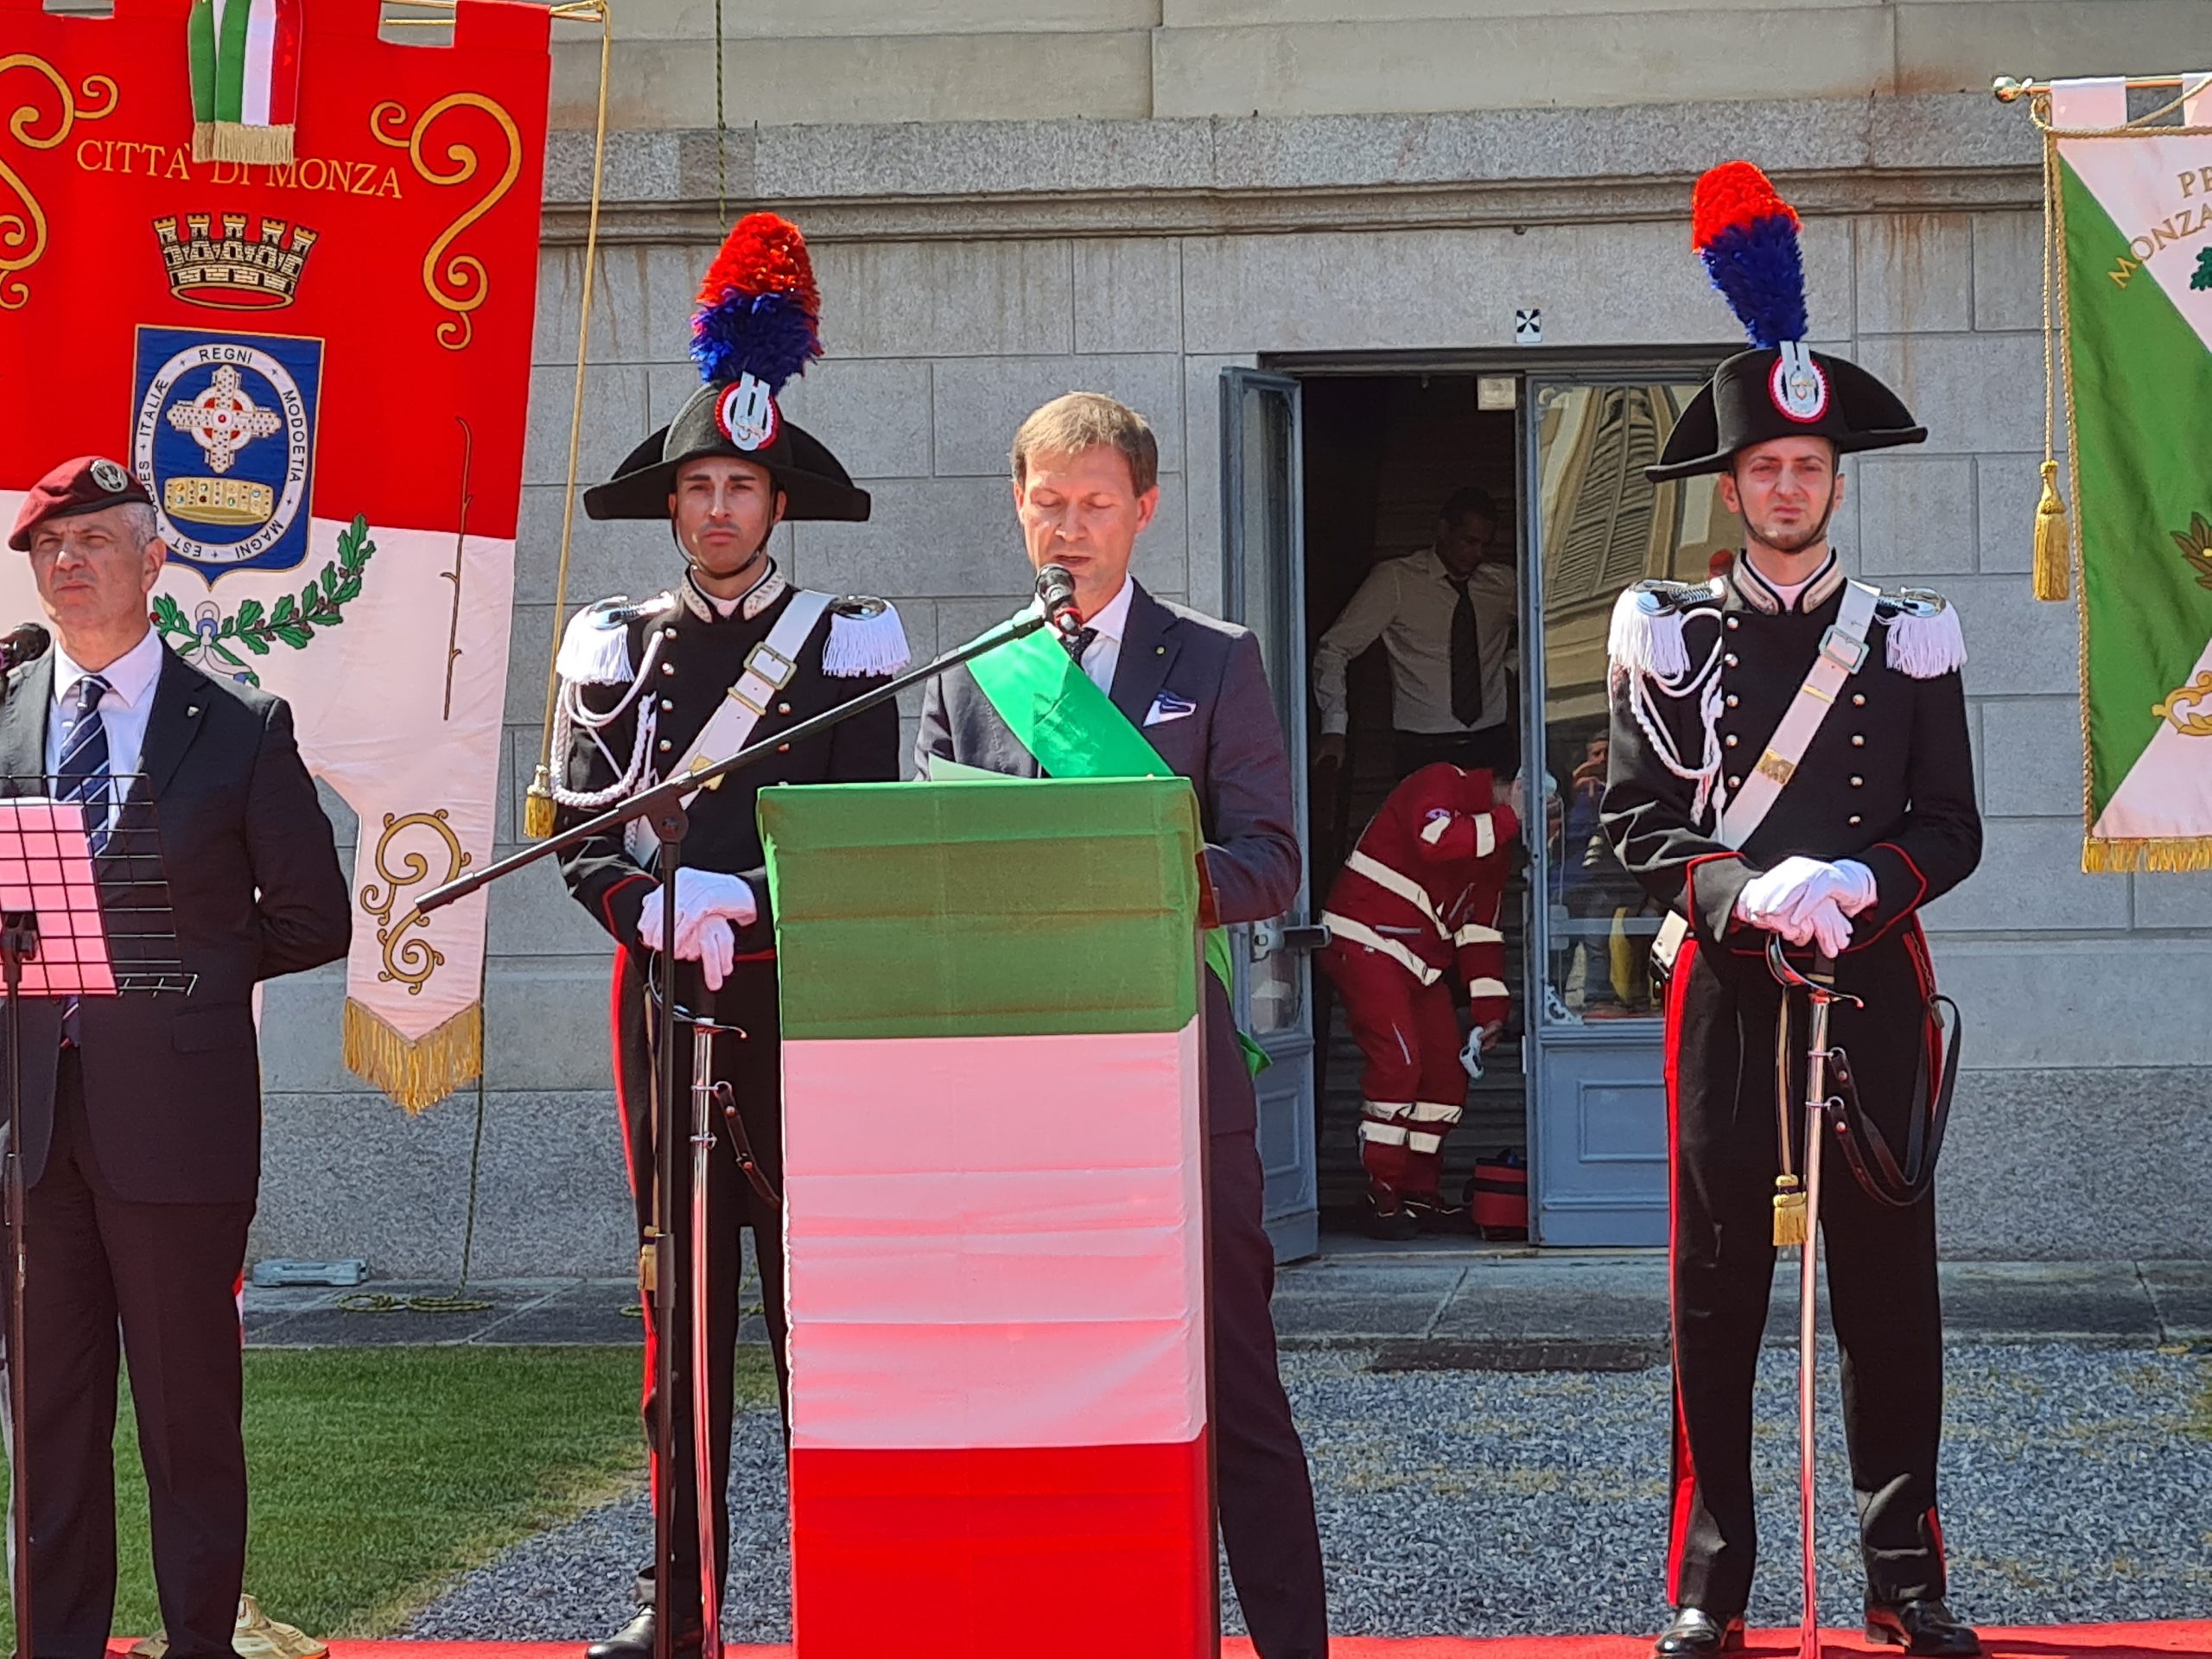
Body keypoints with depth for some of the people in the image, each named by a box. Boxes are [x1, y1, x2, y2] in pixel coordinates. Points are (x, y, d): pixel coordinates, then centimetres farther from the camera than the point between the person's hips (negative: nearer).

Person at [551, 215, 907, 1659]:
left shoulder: (845, 643, 3)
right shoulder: (615, 648, 9)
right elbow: (586, 836, 3)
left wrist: (739, 901, -18)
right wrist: (659, 910, -17)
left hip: (799, 996, -2)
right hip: (663, 995, 2)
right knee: (680, 1288, 5)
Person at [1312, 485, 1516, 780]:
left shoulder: (1504, 582, 9)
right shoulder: (1396, 581, -1)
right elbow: (1334, 648, -2)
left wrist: (1511, 665, 11)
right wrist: (1334, 728, -13)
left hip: (1493, 745, 3)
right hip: (1425, 752, -3)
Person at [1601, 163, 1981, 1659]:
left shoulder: (1911, 641, 8)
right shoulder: (1672, 639, 5)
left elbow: (1952, 829, 5)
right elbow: (1637, 823, 0)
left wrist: (1861, 879, -15)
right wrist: (1747, 891, -18)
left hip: (1875, 989, 1)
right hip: (1728, 991, -1)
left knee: (1889, 1282, 3)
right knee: (1717, 1292, 1)